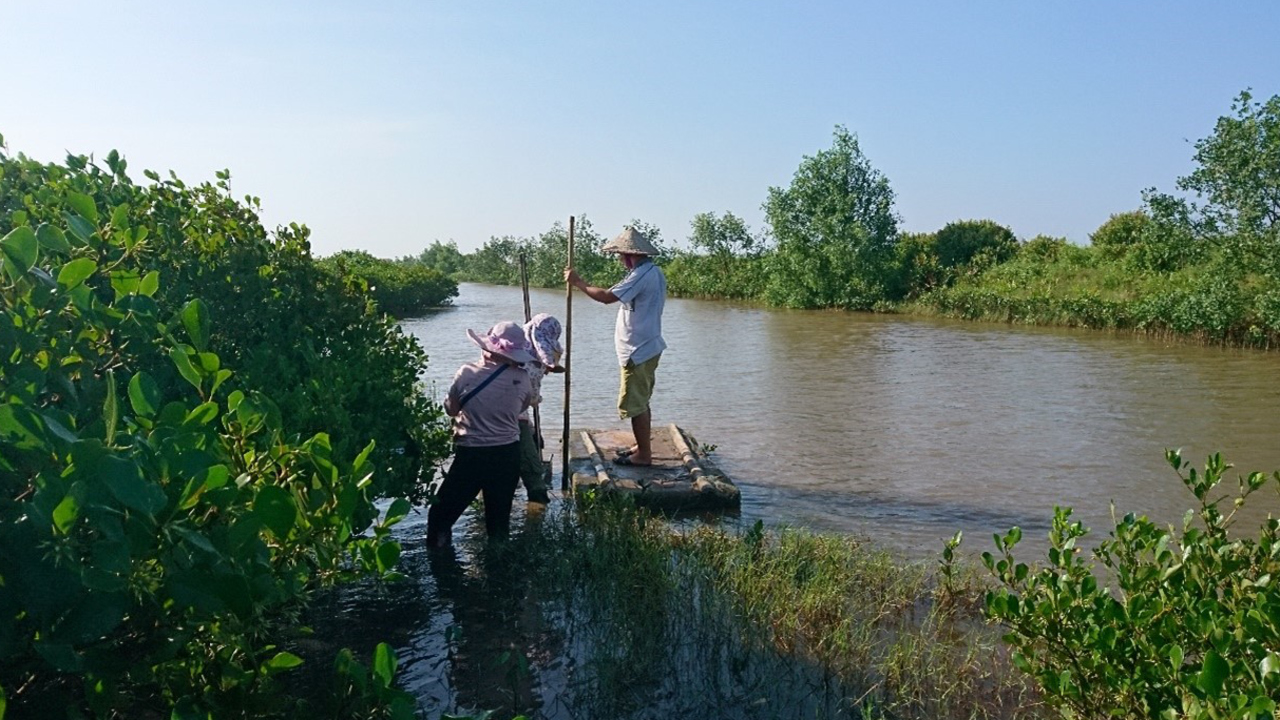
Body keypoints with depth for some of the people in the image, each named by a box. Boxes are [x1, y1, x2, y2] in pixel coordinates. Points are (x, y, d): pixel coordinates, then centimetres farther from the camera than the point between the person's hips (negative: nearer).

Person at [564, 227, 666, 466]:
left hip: (637, 352, -10)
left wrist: (578, 282, -15)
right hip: (647, 347, 10)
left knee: (635, 404, -3)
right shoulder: (654, 271, 12)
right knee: (640, 402, 18)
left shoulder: (641, 275, -20)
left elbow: (607, 297, -26)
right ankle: (642, 447, 28)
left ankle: (644, 455, 3)